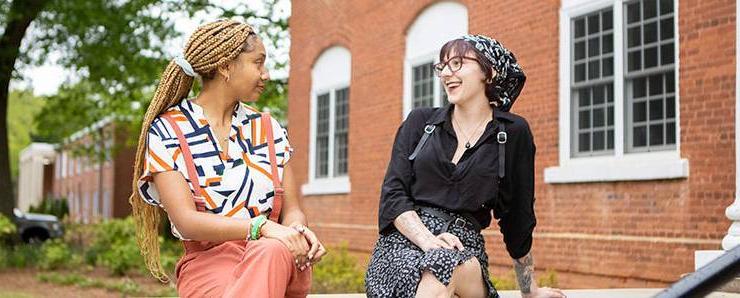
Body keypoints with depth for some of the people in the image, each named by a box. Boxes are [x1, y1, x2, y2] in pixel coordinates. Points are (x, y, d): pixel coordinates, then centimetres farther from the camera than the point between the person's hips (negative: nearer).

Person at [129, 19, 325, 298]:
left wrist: (299, 230, -12)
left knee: (273, 251, -36)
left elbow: (290, 208, 14)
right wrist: (262, 227, -26)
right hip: (208, 263, -4)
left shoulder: (267, 128, 17)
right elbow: (186, 221, -11)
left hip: (277, 261, 4)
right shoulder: (166, 131, 1)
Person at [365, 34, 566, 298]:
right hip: (402, 243, 0)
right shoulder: (420, 121, 13)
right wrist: (428, 240, -15)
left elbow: (518, 217, 15)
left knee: (446, 263, -37)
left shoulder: (513, 133, 8)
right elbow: (393, 193, 4)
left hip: (463, 249, 0)